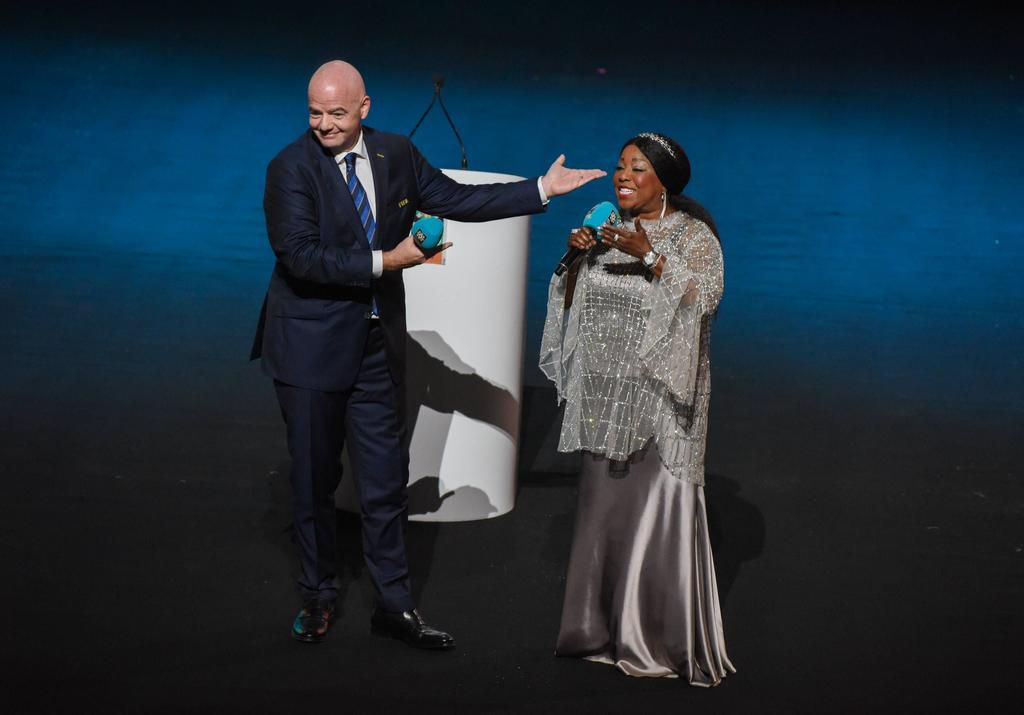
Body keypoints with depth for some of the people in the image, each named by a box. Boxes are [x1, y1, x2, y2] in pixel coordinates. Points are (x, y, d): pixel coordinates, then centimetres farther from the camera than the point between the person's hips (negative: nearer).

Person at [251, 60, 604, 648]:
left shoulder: (397, 155, 2)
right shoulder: (292, 168, -14)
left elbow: (458, 201, 12)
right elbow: (300, 255, -24)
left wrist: (543, 189, 10)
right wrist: (385, 261, -25)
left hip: (378, 344, 4)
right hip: (311, 343, -4)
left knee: (387, 478, 9)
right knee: (314, 478, 9)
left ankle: (395, 604, 20)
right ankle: (319, 595, 27)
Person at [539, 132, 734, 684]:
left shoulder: (693, 235, -5)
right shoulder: (608, 227, 12)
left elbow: (703, 296, -22)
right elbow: (575, 301, 13)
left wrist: (649, 255, -28)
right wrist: (577, 255, -4)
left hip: (659, 398, -6)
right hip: (606, 398, 6)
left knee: (656, 511, -7)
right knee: (604, 509, 9)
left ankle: (665, 641, 2)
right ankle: (607, 629, 20)